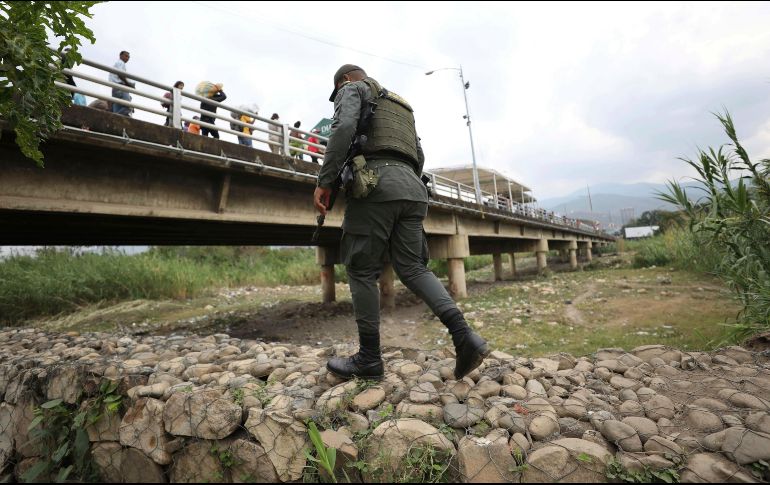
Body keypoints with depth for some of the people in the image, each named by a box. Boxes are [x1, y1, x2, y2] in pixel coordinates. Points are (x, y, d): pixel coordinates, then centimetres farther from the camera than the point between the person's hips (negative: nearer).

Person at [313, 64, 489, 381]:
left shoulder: (353, 89, 13)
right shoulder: (400, 105, 35)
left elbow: (344, 127, -10)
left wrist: (324, 182, -13)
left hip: (375, 183, -7)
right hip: (412, 188, 7)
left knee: (362, 270, 0)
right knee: (411, 267, 4)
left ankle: (369, 358, 6)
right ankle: (464, 336, -11)